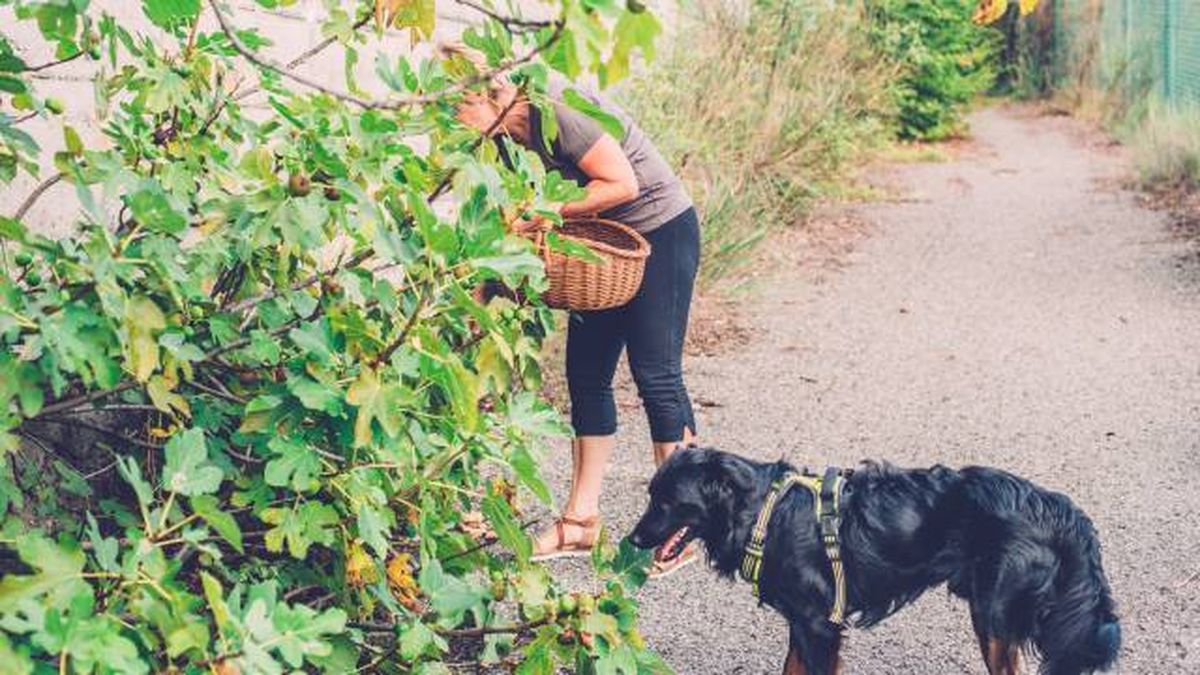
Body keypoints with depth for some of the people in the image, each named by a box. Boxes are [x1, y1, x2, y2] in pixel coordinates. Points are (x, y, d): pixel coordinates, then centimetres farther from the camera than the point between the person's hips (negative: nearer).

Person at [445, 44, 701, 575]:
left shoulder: (553, 109, -26)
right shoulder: (508, 129, 1)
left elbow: (622, 183, -25)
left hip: (661, 231, -9)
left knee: (656, 374, -5)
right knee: (586, 371, 7)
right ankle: (582, 520, 14)